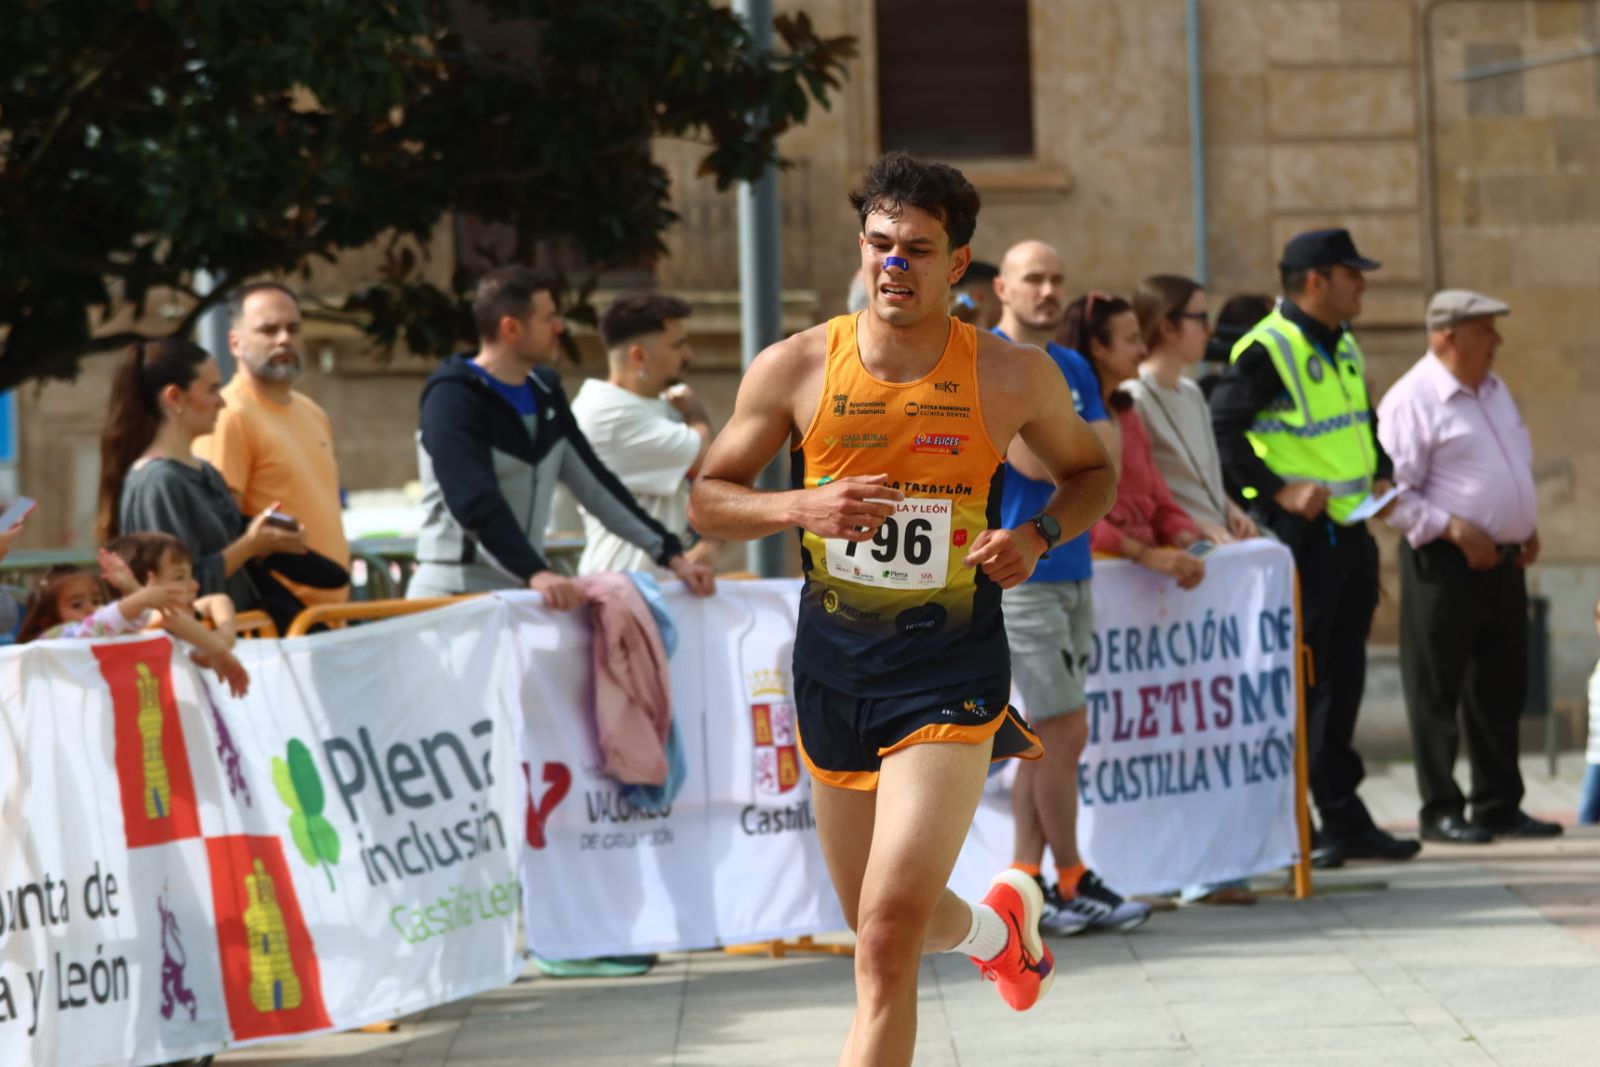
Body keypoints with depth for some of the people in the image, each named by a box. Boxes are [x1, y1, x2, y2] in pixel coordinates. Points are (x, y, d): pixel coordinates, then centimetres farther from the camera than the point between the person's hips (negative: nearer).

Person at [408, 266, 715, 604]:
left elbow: (596, 484, 16)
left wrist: (672, 555, 10)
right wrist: (535, 573, -38)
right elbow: (475, 502, -25)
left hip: (521, 592, 7)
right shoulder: (453, 398, -12)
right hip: (455, 598, -7)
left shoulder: (545, 392, 14)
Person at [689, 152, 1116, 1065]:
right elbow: (708, 499, 5)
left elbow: (1092, 471, 13)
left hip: (950, 671, -3)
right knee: (887, 925, 19)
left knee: (888, 935, -17)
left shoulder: (1014, 377, -5)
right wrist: (800, 509, -15)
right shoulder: (794, 369, -3)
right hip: (833, 668, 3)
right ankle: (998, 927, 54)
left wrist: (1039, 536, -8)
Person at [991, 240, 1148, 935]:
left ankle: (1026, 879, 12)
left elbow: (1108, 454, 5)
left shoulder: (1072, 369, 16)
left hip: (1070, 566, 8)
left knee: (1047, 734, 8)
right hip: (1019, 570, -8)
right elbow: (1031, 460, -18)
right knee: (1065, 730, -6)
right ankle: (1072, 883, 3)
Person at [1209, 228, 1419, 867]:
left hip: (1352, 528, 9)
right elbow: (1221, 430, -18)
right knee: (1302, 679, -4)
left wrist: (1381, 472, 10)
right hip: (1300, 530, -9)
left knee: (1344, 676, 11)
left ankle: (1344, 820, 16)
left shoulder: (1345, 348, 14)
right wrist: (1277, 490, -21)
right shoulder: (1267, 351, -14)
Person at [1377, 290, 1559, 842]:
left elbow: (1520, 462, 27)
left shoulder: (1494, 391, 15)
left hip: (1503, 563, 8)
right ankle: (1441, 811, 2)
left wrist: (1528, 528, 13)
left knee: (1501, 689, 11)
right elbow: (1393, 493, -16)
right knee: (1437, 693, -3)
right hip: (1445, 564, -8)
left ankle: (1500, 805, 18)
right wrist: (1454, 530, -21)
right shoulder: (1413, 401, -12)